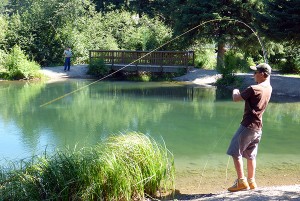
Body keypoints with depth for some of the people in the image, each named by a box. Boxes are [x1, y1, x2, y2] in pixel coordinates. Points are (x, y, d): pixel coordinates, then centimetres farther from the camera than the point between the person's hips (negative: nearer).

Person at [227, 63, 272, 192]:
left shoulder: (253, 89, -17)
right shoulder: (268, 89, 6)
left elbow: (236, 99, -10)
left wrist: (235, 91, 10)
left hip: (248, 125, -8)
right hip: (258, 127, 8)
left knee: (235, 152, -1)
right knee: (250, 155, 16)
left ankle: (241, 182, -4)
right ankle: (251, 182, 20)